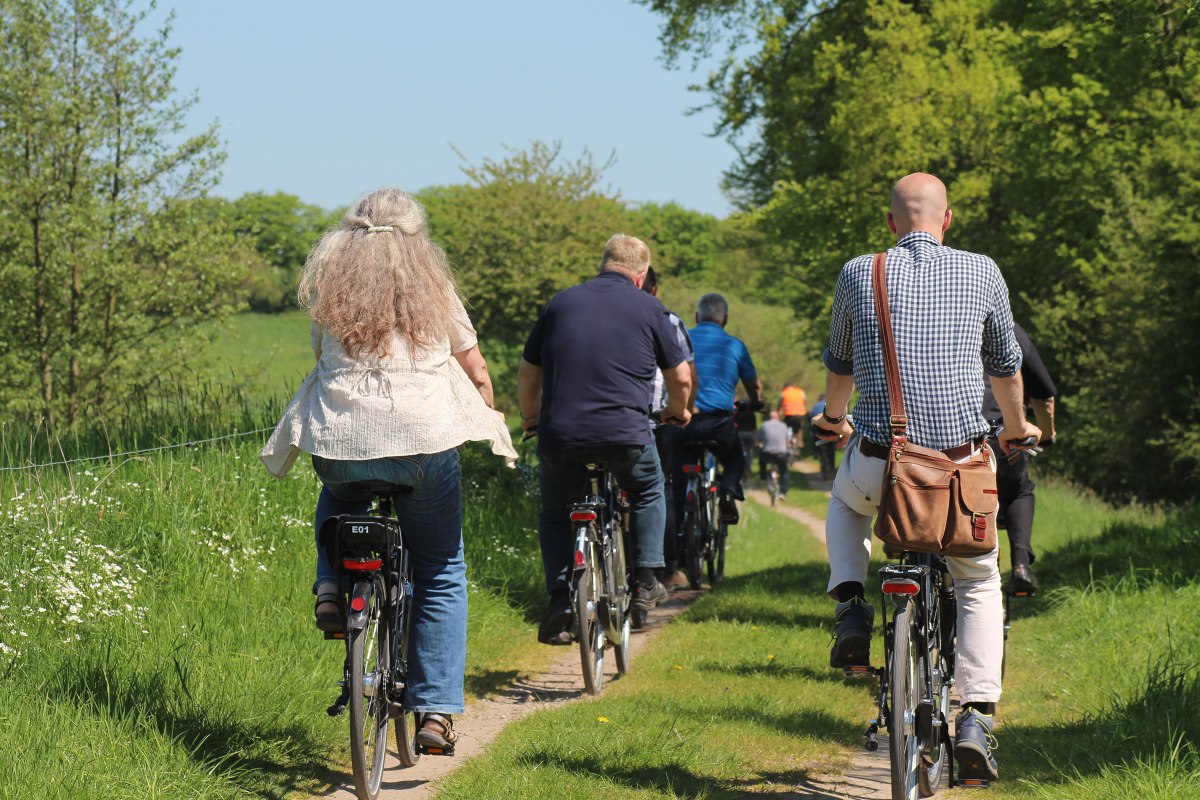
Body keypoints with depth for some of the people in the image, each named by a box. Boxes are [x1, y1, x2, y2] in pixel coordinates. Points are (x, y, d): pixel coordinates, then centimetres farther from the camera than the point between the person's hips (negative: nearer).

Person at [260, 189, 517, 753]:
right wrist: (487, 425, 30)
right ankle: (437, 710, 4)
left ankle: (331, 586, 11)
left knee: (338, 499, 38)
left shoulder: (329, 289, 10)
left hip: (340, 444, 1)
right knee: (442, 574, 13)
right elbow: (477, 373, 12)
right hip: (426, 442, -1)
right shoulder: (433, 291, 9)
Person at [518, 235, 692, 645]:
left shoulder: (560, 302, 13)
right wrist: (677, 412, 35)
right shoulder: (648, 309, 8)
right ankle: (646, 581, 20)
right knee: (648, 492, 28)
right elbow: (680, 378, 13)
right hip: (626, 433, -1)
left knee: (555, 514, 22)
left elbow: (527, 374, 17)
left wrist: (530, 419, 34)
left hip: (560, 433, 1)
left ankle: (559, 597, 6)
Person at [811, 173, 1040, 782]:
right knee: (979, 582, 20)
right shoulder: (981, 273, 4)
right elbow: (1006, 365, 17)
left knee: (845, 501, 36)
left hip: (880, 463, 0)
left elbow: (839, 364, 20)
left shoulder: (858, 274, 4)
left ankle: (850, 607, 12)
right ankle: (976, 719, 3)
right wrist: (1016, 428, 38)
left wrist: (833, 418, 41)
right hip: (961, 460, 0)